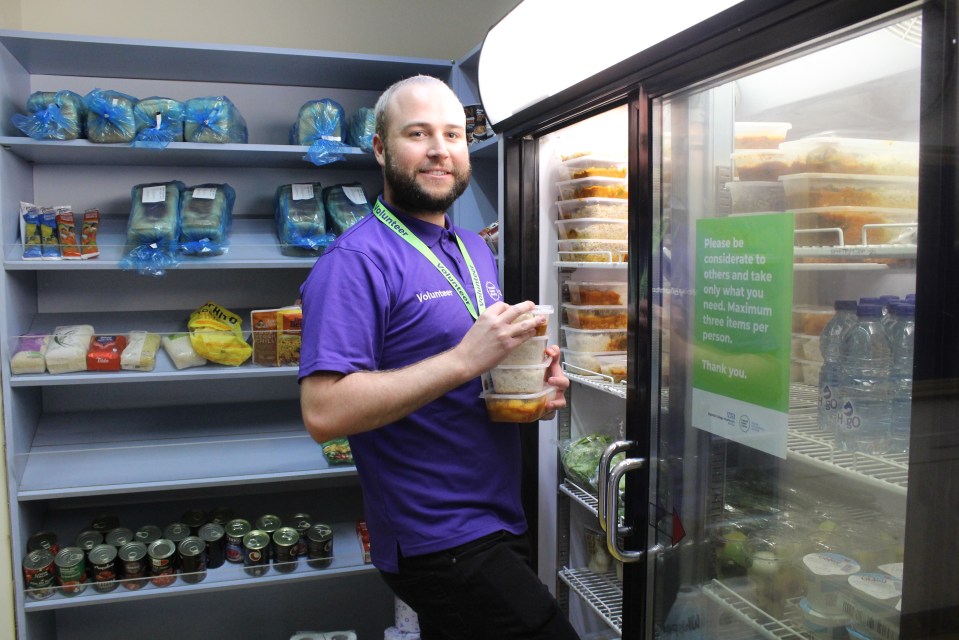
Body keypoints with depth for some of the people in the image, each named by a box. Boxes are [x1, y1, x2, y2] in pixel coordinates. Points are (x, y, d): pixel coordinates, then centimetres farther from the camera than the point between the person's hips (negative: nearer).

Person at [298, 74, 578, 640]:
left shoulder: (478, 251, 11)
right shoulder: (357, 260, -17)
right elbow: (324, 413, -25)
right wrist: (466, 359, -27)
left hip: (499, 523, 8)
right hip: (440, 544, -8)